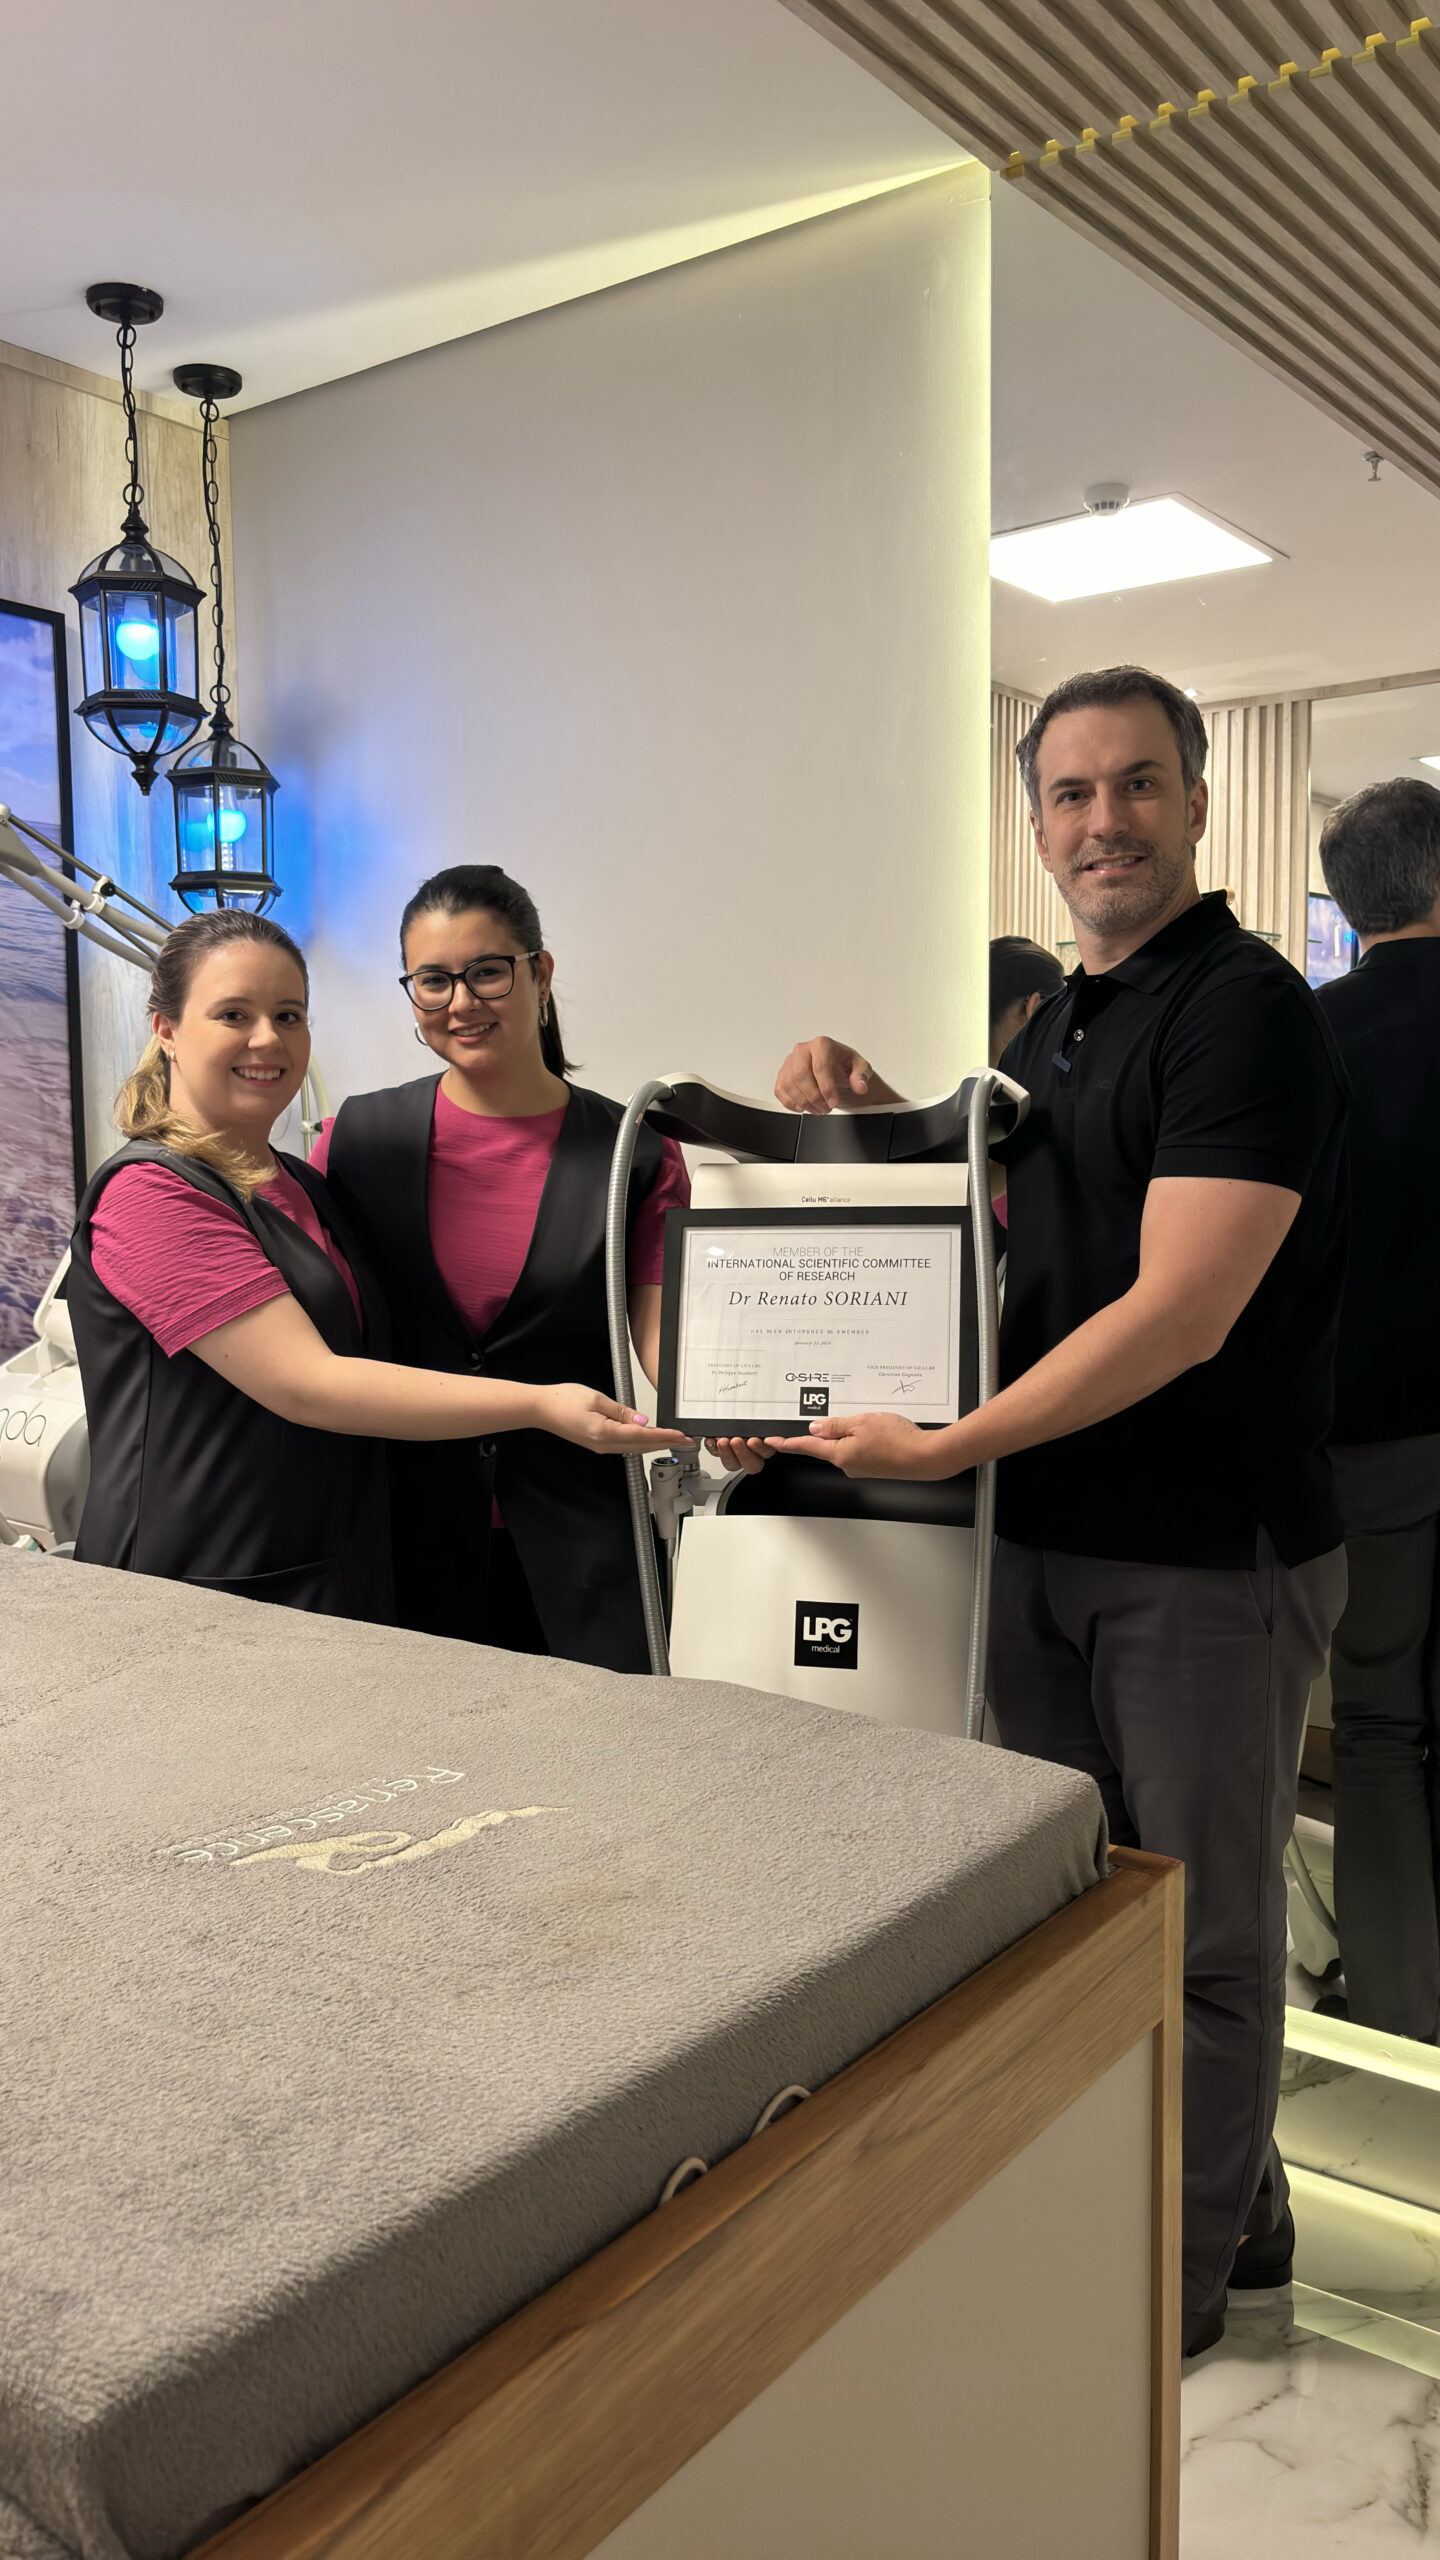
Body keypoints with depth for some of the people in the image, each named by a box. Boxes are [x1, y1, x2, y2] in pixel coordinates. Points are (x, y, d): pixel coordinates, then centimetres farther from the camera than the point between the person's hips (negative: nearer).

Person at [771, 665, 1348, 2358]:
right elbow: (1005, 1232, 23)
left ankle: (1183, 2276, 29)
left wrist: (947, 1445, -23)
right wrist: (872, 1106, 6)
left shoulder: (1243, 1010, -15)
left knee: (1201, 1927, 8)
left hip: (1211, 1554, -8)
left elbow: (1181, 1311, -23)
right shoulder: (1052, 1028, 13)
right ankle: (1238, 2212, 40)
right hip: (1050, 1540, 9)